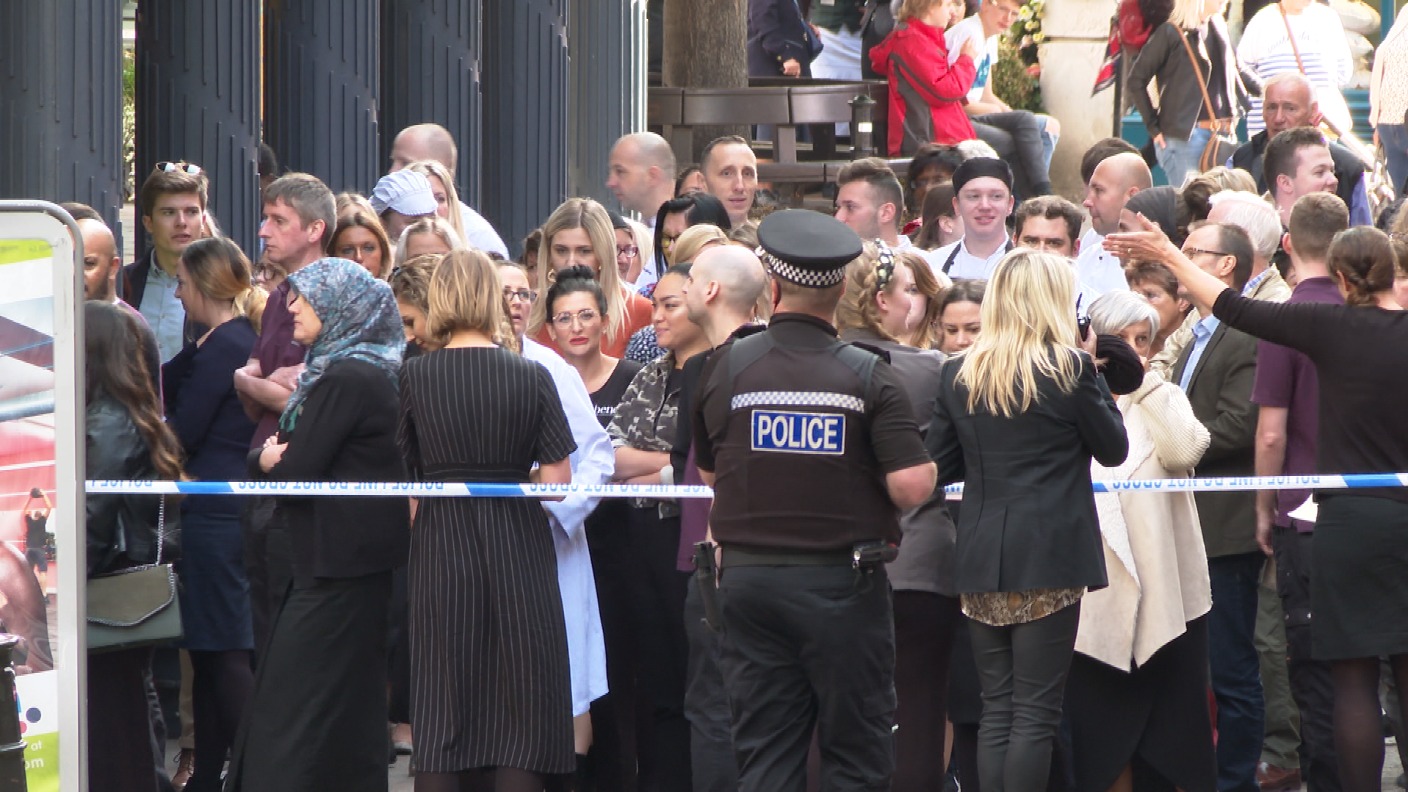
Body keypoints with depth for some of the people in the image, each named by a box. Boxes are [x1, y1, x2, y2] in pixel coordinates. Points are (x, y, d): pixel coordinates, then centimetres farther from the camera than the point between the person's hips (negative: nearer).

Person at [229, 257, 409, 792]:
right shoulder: (371, 372, 14)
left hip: (336, 568, -10)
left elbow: (298, 472, -20)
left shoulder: (344, 379, -17)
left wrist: (272, 461, 1)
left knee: (293, 712, -8)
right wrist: (269, 458, -5)